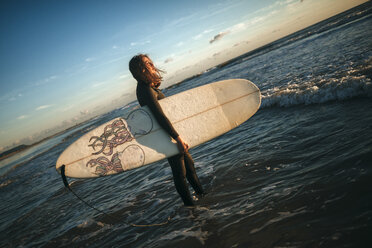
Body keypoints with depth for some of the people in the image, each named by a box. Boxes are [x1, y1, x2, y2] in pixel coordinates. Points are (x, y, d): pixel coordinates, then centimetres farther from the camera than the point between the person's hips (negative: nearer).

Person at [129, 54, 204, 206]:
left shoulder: (148, 86, 6)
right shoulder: (146, 90, -25)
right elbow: (160, 116, -30)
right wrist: (178, 139, -30)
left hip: (170, 131, 10)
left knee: (188, 163, 21)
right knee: (180, 172, 4)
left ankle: (200, 193, 40)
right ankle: (190, 204, 21)